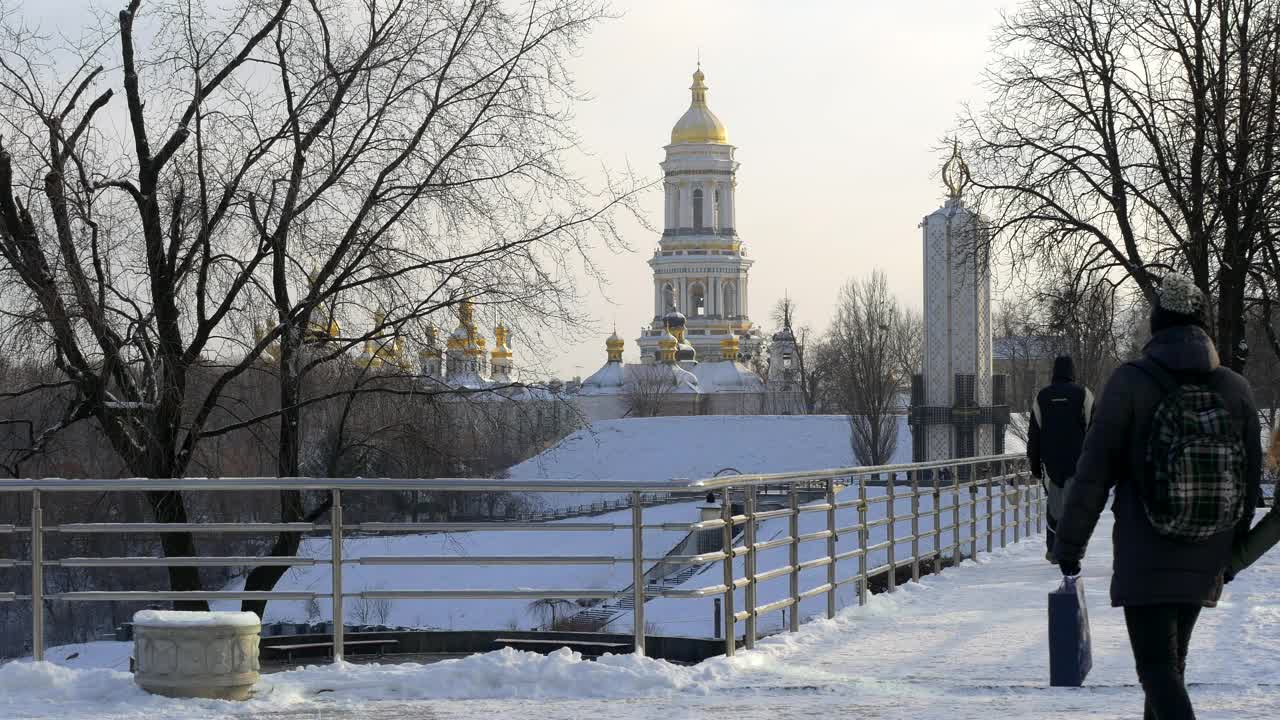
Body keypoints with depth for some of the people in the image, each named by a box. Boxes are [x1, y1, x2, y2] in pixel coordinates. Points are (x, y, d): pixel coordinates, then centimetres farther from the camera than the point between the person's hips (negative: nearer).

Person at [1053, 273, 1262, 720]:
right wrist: (1231, 547, 20)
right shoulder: (1236, 390, -1)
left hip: (1145, 559, -5)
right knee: (1172, 656, 21)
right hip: (1204, 562, 5)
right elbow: (1250, 480, 6)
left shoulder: (1130, 383, -12)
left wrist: (1069, 544, -1)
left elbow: (1094, 473, -11)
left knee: (1157, 666, -6)